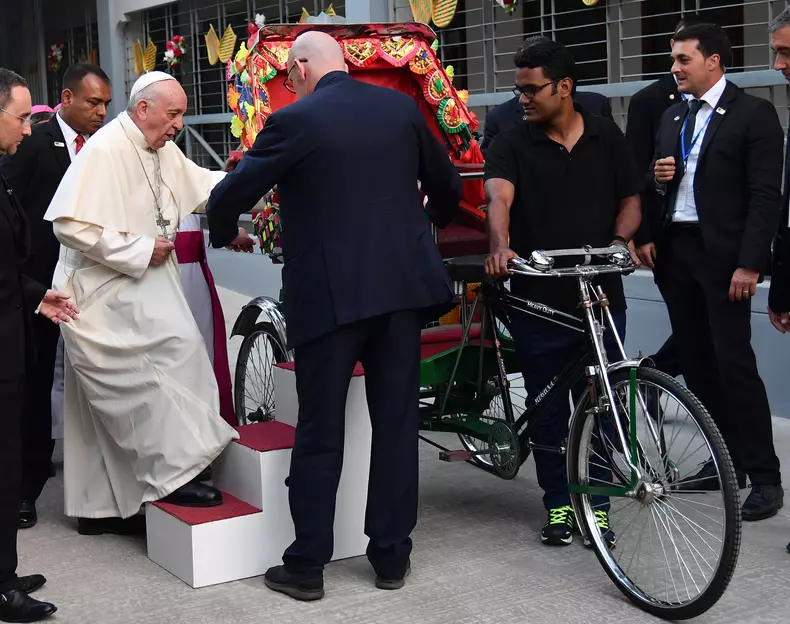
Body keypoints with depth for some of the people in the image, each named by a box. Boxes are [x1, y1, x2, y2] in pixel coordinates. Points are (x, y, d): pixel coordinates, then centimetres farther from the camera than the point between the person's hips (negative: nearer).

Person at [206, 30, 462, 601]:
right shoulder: (401, 106, 6)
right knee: (397, 424, 11)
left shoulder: (295, 121, -7)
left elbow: (229, 197, -5)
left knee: (319, 432, 5)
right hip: (402, 283, 4)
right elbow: (448, 187, 16)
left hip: (330, 293, -4)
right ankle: (392, 556, 18)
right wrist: (428, 226, 38)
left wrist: (224, 232, 19)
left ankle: (307, 566, 12)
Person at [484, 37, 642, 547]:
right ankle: (559, 503, 20)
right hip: (539, 299, -1)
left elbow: (631, 201, 10)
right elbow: (499, 198, -18)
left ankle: (597, 502, 19)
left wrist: (618, 241, -11)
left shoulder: (607, 137, 6)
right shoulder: (512, 145, -1)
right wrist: (501, 247, -38)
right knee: (549, 409, 7)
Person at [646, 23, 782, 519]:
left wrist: (749, 264, -17)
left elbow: (766, 195, -11)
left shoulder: (754, 113, -5)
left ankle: (764, 475, -2)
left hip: (722, 254, -7)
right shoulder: (673, 117, 16)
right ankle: (725, 460, 20)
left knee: (734, 362, -9)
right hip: (677, 250, 7)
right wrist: (660, 177, -1)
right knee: (698, 363, 10)